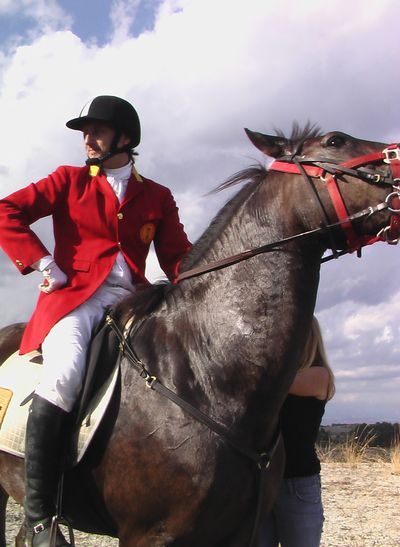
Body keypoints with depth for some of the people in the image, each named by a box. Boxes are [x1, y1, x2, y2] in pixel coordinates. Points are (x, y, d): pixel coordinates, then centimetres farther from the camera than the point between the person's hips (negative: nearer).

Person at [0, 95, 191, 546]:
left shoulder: (157, 197, 18)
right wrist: (44, 264, -7)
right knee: (63, 376, -31)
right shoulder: (69, 181, 13)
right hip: (75, 295, -3)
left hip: (131, 300, 3)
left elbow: (177, 256, 11)